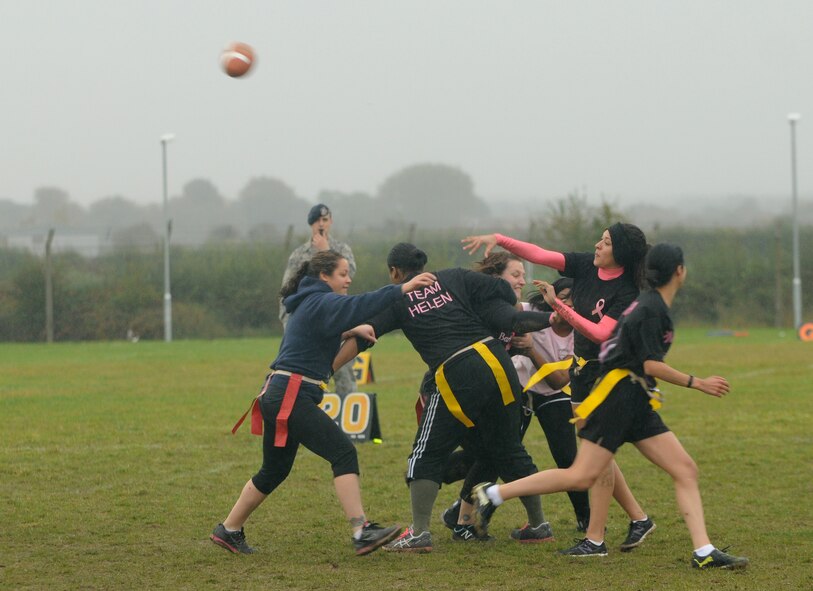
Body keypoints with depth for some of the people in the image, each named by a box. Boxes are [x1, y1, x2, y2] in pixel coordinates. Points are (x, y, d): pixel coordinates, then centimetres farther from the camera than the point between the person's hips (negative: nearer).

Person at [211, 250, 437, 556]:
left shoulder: (311, 304, 21)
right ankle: (361, 532, -23)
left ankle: (228, 531, 27)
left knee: (275, 471, 19)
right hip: (291, 396, -10)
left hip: (279, 397, 10)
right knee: (343, 453, -15)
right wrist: (402, 289, -31)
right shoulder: (321, 304, -10)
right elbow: (357, 305, -26)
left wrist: (348, 332, 3)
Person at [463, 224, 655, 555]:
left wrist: (559, 307, -31)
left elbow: (601, 333, -26)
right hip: (582, 370, 8)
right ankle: (638, 518, 23)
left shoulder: (626, 292, -18)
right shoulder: (585, 266, 1)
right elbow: (539, 255, -2)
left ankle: (595, 538, -5)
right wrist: (498, 239, -12)